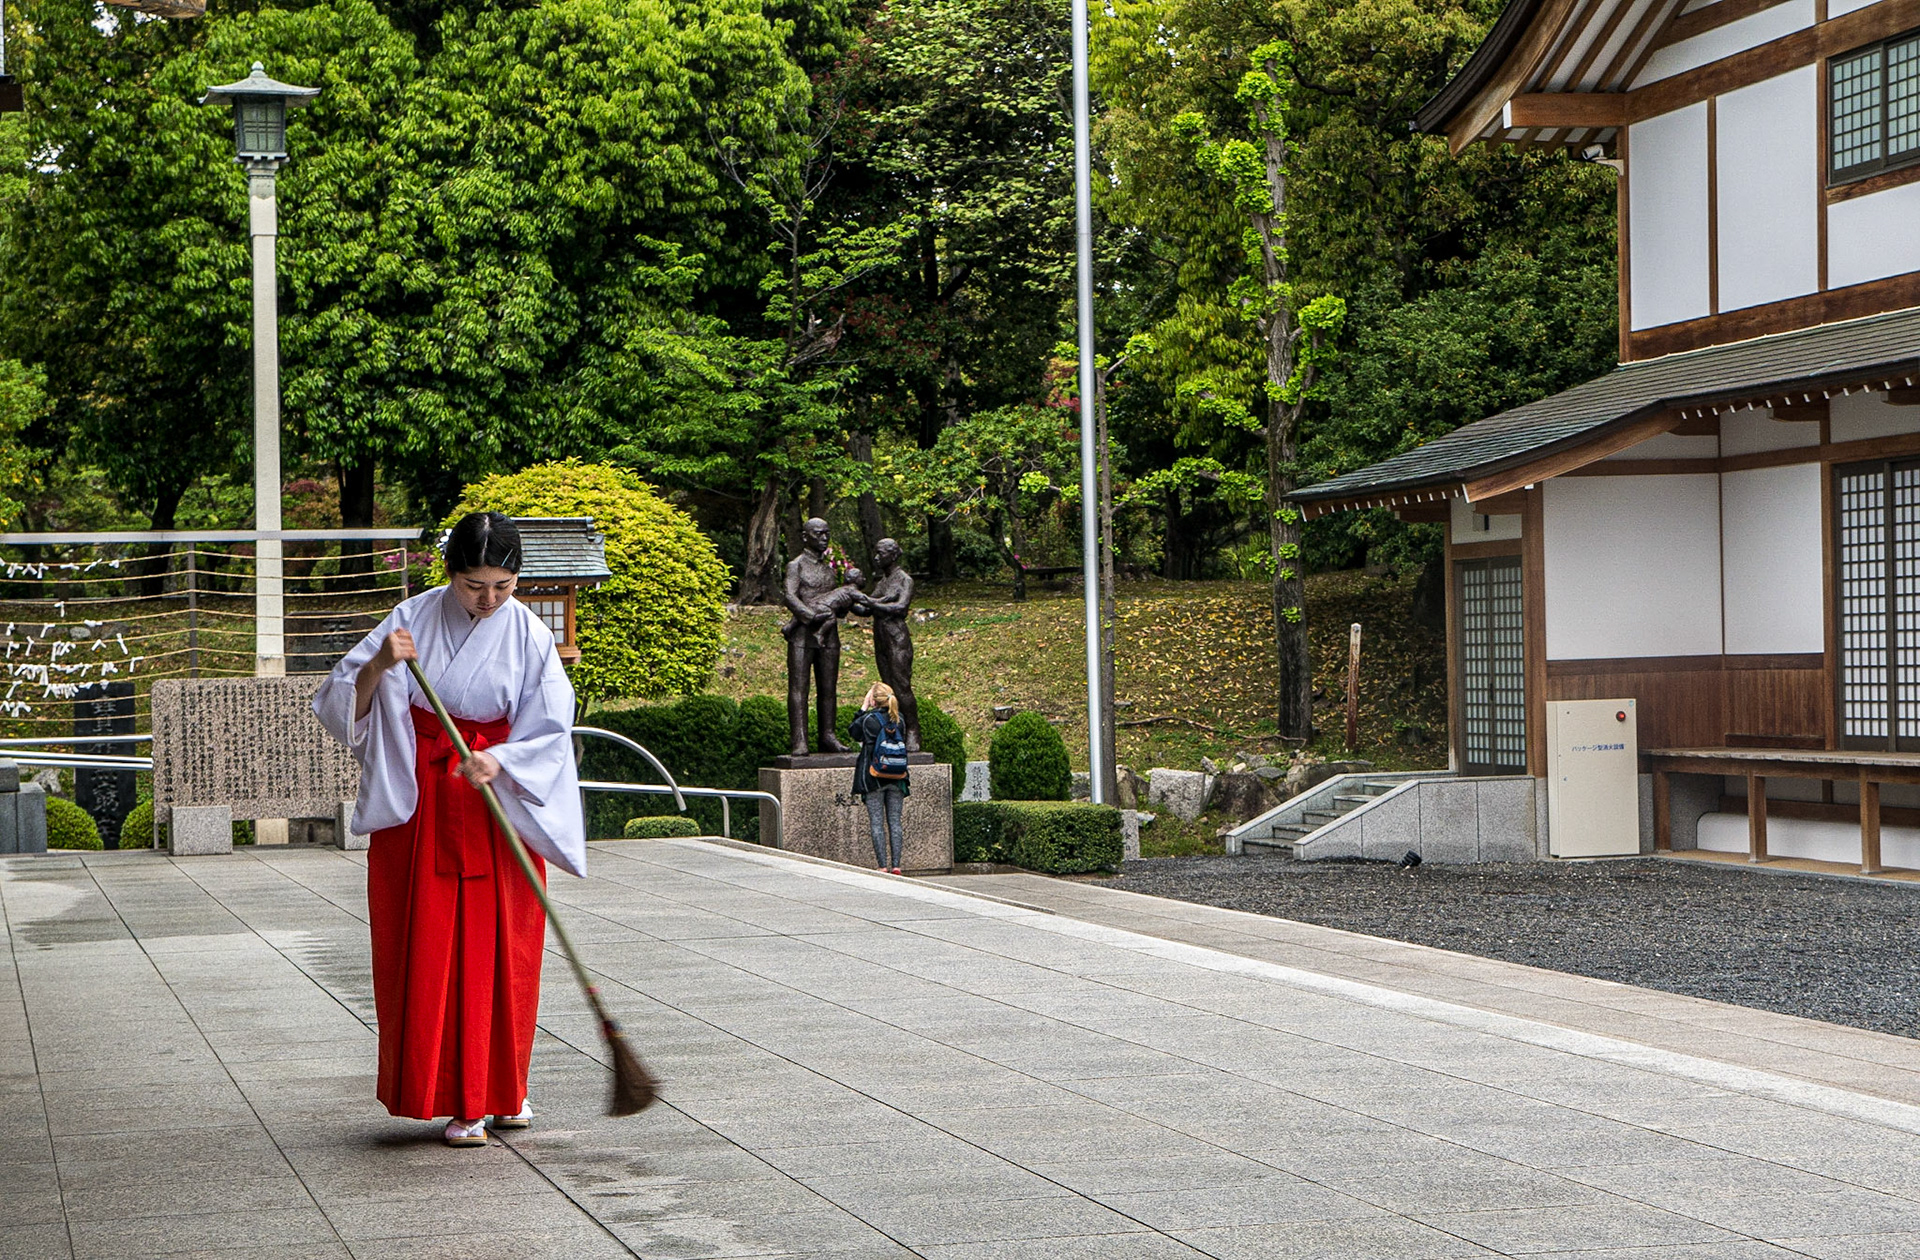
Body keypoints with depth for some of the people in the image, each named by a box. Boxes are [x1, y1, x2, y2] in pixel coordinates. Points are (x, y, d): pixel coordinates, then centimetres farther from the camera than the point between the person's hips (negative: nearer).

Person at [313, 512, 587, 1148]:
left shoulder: (530, 636, -4)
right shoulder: (413, 618, -3)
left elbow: (549, 734, -5)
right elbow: (341, 703, -5)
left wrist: (497, 762, -24)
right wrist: (377, 666, -24)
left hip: (495, 805, 0)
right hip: (415, 805, 0)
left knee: (497, 949, 2)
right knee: (425, 948, -1)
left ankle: (500, 1090, 19)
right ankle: (460, 1102, 6)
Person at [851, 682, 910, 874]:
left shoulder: (868, 719, -11)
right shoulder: (899, 719, 2)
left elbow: (853, 732, 9)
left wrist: (863, 708, 9)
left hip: (873, 778, -4)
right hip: (897, 778, 4)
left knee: (877, 823, 0)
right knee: (895, 822, 6)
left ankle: (882, 866, -5)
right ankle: (896, 865, 1)